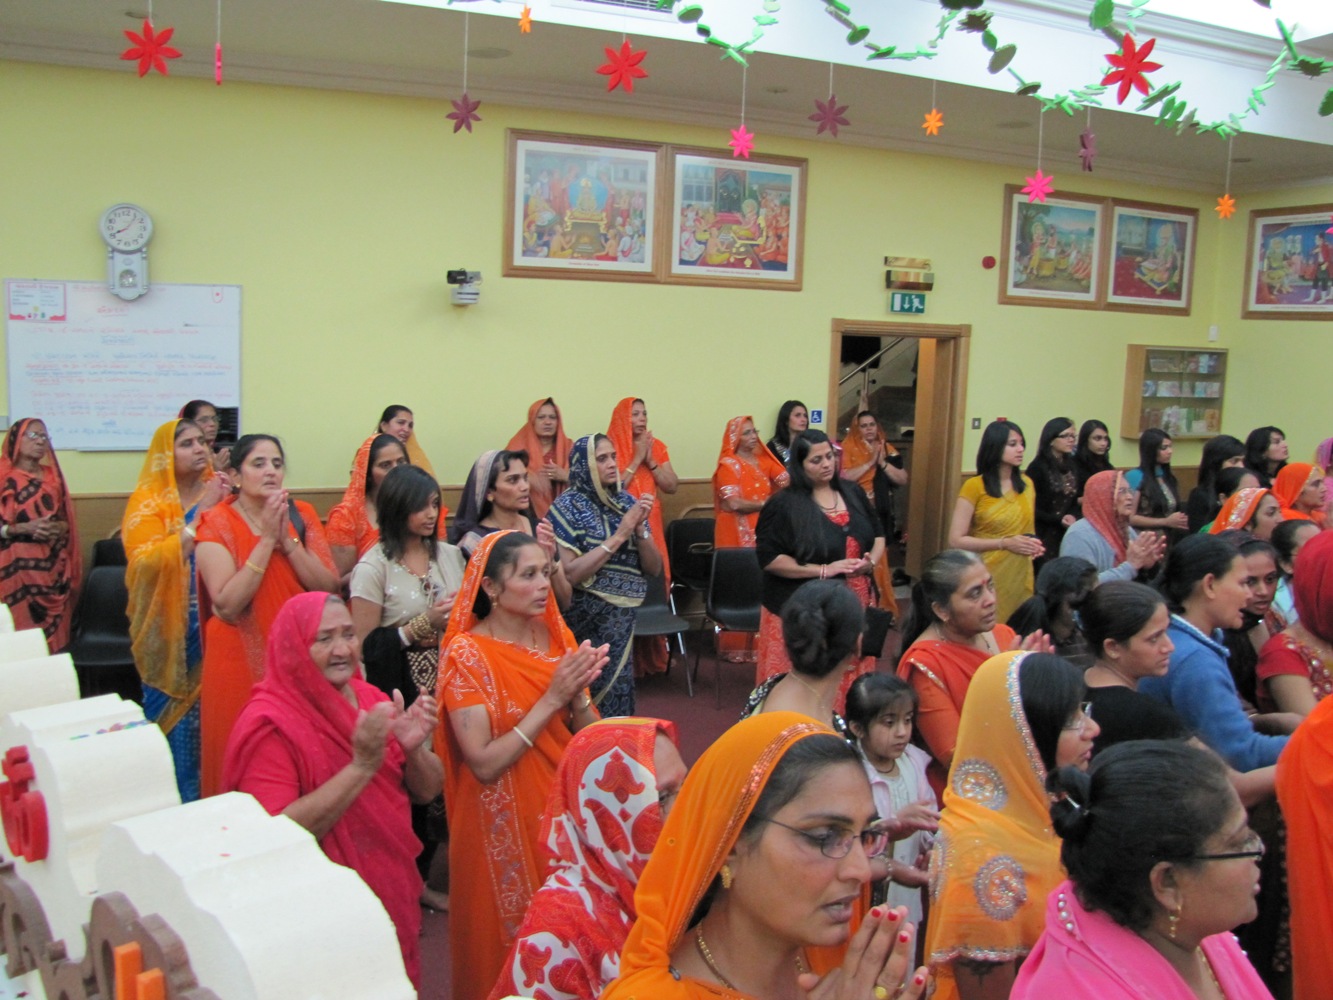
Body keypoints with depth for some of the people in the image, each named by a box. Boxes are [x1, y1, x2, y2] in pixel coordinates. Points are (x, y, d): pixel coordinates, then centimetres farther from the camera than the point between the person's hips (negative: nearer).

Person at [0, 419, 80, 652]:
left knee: (55, 629, 4)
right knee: (22, 630, -7)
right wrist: (25, 528, -19)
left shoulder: (52, 476, 12)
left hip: (54, 564, 4)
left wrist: (60, 528, -4)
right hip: (19, 565, -4)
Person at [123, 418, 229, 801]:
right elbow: (146, 561, -17)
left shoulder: (219, 493, 8)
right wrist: (200, 515, -19)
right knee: (175, 727, 2)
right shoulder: (148, 501, -1)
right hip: (171, 634, -2)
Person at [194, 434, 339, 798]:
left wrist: (287, 540, -16)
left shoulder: (302, 515, 4)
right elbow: (227, 605, -18)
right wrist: (267, 539, -19)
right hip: (241, 662, -3)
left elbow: (329, 588, -6)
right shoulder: (217, 523, -6)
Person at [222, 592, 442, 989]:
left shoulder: (370, 700, 0)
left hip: (393, 894, 6)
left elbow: (426, 791, 3)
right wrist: (362, 766, -31)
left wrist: (414, 749, -18)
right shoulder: (270, 726, -18)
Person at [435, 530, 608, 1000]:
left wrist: (578, 694, -19)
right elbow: (484, 764, -23)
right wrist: (551, 700, -24)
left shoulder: (557, 636, 1)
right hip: (506, 828, -5)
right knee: (514, 937, 10)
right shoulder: (466, 653, -15)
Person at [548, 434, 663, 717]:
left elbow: (654, 568, 4)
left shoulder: (626, 502, 4)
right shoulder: (568, 506, -10)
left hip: (621, 619, 5)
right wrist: (619, 535, -19)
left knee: (617, 694, 12)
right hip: (584, 622, -5)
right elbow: (568, 574, -20)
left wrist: (639, 528, -13)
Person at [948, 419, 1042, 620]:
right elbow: (956, 540, -11)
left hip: (1021, 576, 5)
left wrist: (1033, 544, 2)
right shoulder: (975, 486, -7)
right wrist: (1004, 543, -16)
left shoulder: (1026, 484, 10)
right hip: (987, 579, -5)